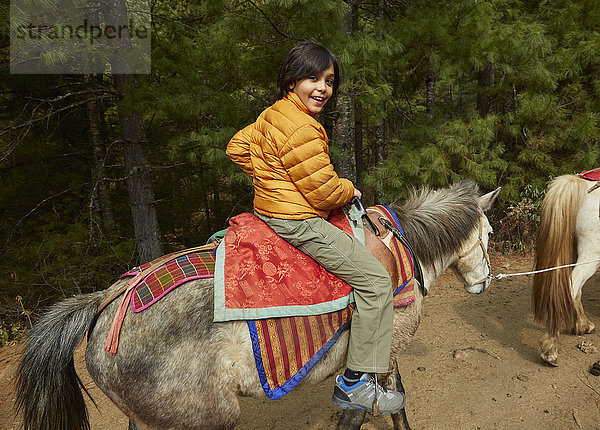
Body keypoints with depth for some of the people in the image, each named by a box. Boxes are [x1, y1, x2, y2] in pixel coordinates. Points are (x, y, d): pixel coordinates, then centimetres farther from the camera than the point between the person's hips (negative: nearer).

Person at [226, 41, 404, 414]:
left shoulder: (272, 114, 10)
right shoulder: (302, 128, -22)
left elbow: (238, 147, 20)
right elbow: (324, 191, -21)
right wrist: (351, 191, 0)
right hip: (299, 222, -11)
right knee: (376, 280, -9)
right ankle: (355, 383, -2)